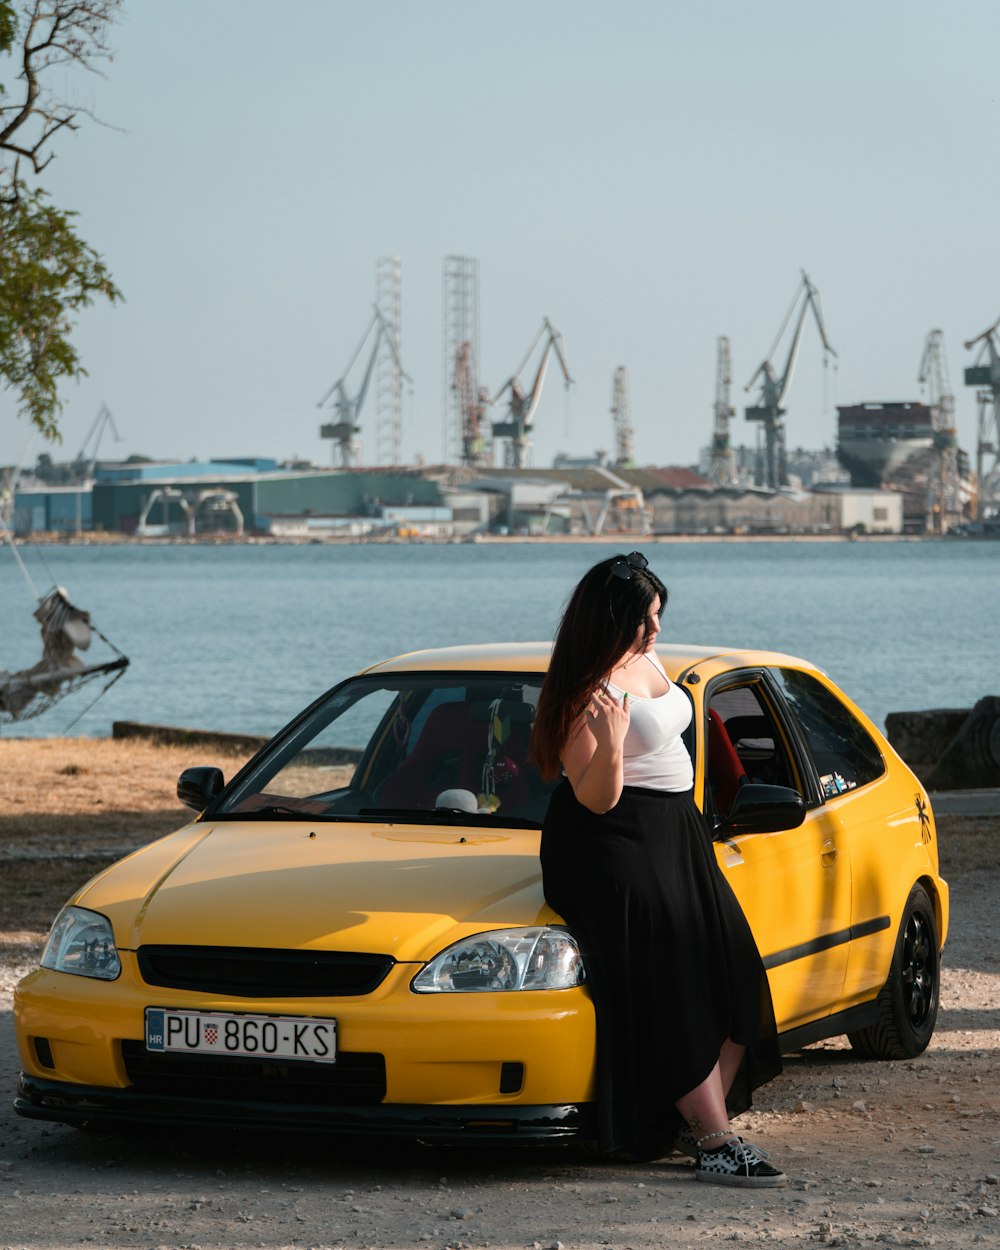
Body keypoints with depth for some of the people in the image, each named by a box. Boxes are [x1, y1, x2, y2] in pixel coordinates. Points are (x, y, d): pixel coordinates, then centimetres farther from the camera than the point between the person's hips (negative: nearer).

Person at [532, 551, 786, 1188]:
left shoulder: (647, 662, 11)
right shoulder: (590, 692, -17)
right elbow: (597, 797, -20)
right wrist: (611, 742, -38)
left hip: (675, 833, 9)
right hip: (613, 850, -9)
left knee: (732, 975, -2)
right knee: (671, 993, -15)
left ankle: (703, 1122, 2)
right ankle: (715, 1141, -18)